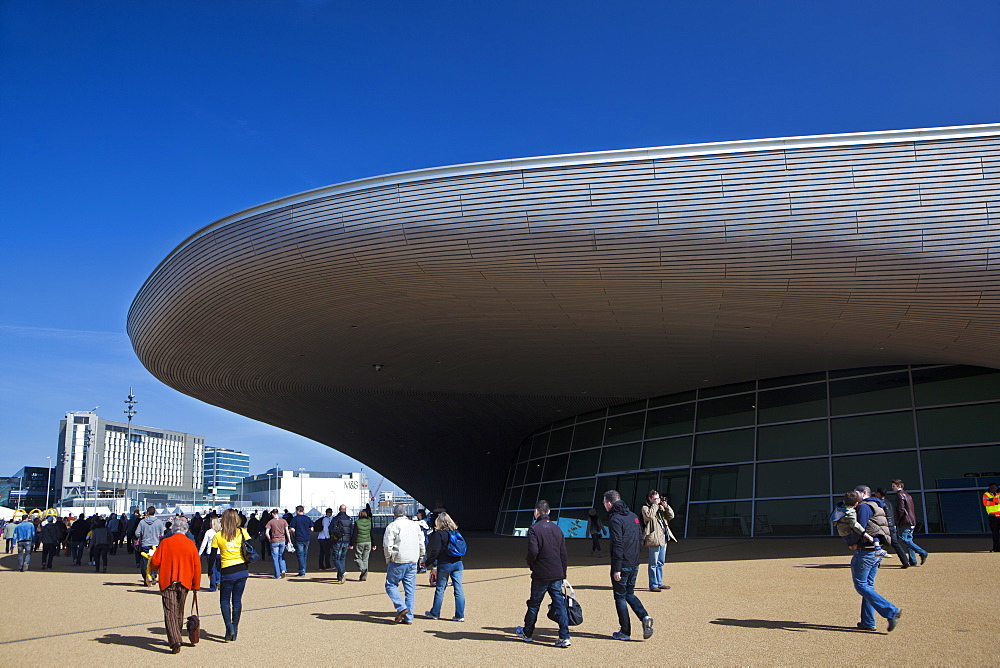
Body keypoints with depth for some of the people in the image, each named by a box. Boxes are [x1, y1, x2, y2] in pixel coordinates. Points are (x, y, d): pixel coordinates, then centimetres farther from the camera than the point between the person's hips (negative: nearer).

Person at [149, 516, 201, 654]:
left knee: (170, 612, -4)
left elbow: (154, 562, -5)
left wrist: (154, 569, 20)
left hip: (167, 582, -2)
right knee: (179, 612, 18)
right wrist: (196, 585, 11)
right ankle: (176, 638, 30)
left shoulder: (165, 542, -6)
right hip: (184, 583, 3)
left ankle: (175, 641, -18)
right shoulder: (191, 544, -1)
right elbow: (197, 566, 1)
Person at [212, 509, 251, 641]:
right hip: (242, 570, 2)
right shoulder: (243, 532, 1)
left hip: (227, 572, -2)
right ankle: (235, 629, 13)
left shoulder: (218, 536, -4)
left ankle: (229, 628, -6)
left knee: (225, 600, 11)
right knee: (237, 600, 12)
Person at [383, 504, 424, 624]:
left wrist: (388, 561, 1)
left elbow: (387, 545, -11)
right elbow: (421, 544, 13)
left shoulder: (392, 526, -6)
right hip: (413, 561, 5)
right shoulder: (415, 525, 11)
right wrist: (421, 559, 21)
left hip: (398, 561, -5)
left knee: (391, 585, 8)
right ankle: (408, 617, 7)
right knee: (410, 589, 7)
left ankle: (401, 607, -10)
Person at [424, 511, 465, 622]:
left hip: (444, 564, -5)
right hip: (458, 563, 5)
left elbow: (435, 551, -13)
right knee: (459, 589, 3)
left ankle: (435, 613, 20)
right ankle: (460, 615, 2)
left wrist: (428, 562, -3)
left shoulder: (439, 534, -10)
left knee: (440, 589, 8)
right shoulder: (456, 532, 8)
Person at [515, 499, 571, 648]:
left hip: (540, 575, -4)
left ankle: (527, 633, 26)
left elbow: (533, 551, -21)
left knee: (534, 605, 11)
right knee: (560, 604, 3)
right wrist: (563, 575, 17)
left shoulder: (534, 529, -10)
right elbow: (564, 555, 11)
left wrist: (529, 561, 1)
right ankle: (564, 637, -4)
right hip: (557, 574, 4)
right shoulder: (557, 529, 9)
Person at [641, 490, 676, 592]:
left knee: (660, 563, 14)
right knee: (653, 563, -6)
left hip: (664, 538, 7)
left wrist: (666, 506, 0)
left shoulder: (661, 507, 18)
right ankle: (653, 585, -3)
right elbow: (649, 516, -21)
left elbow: (671, 516, 12)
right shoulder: (645, 508, -1)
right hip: (654, 539, -7)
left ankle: (659, 583, 23)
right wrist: (655, 504, -12)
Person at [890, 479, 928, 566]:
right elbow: (913, 510, 21)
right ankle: (912, 561, 9)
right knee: (909, 540, 11)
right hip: (912, 522, 10)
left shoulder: (899, 495, -10)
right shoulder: (908, 495, 20)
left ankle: (922, 553, -18)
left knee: (904, 540, -9)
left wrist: (897, 521, -11)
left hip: (904, 523, -10)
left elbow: (901, 510, -19)